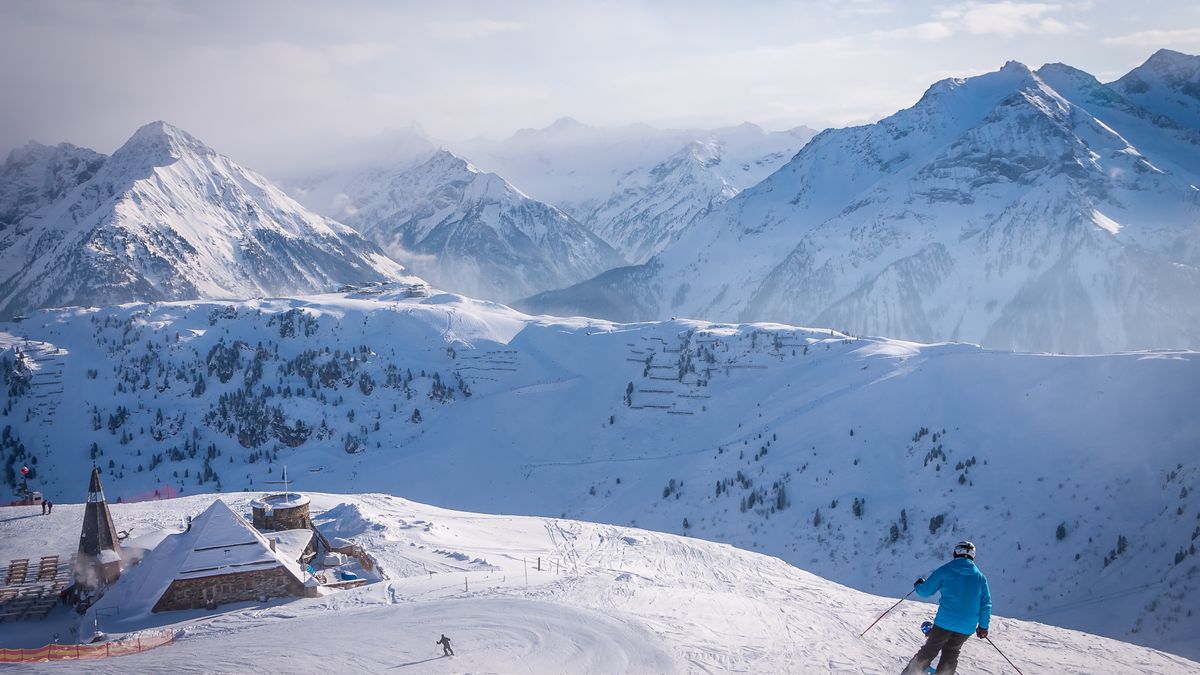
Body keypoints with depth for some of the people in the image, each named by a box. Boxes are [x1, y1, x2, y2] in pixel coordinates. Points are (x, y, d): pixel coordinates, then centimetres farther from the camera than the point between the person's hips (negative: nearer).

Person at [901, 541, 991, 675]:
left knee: (928, 652, 8)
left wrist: (918, 585, 23)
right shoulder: (980, 577, 7)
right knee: (950, 656, 17)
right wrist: (983, 626, 19)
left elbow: (925, 591, 0)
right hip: (967, 628, 3)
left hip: (944, 623, -3)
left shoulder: (945, 570, -3)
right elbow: (986, 604, 10)